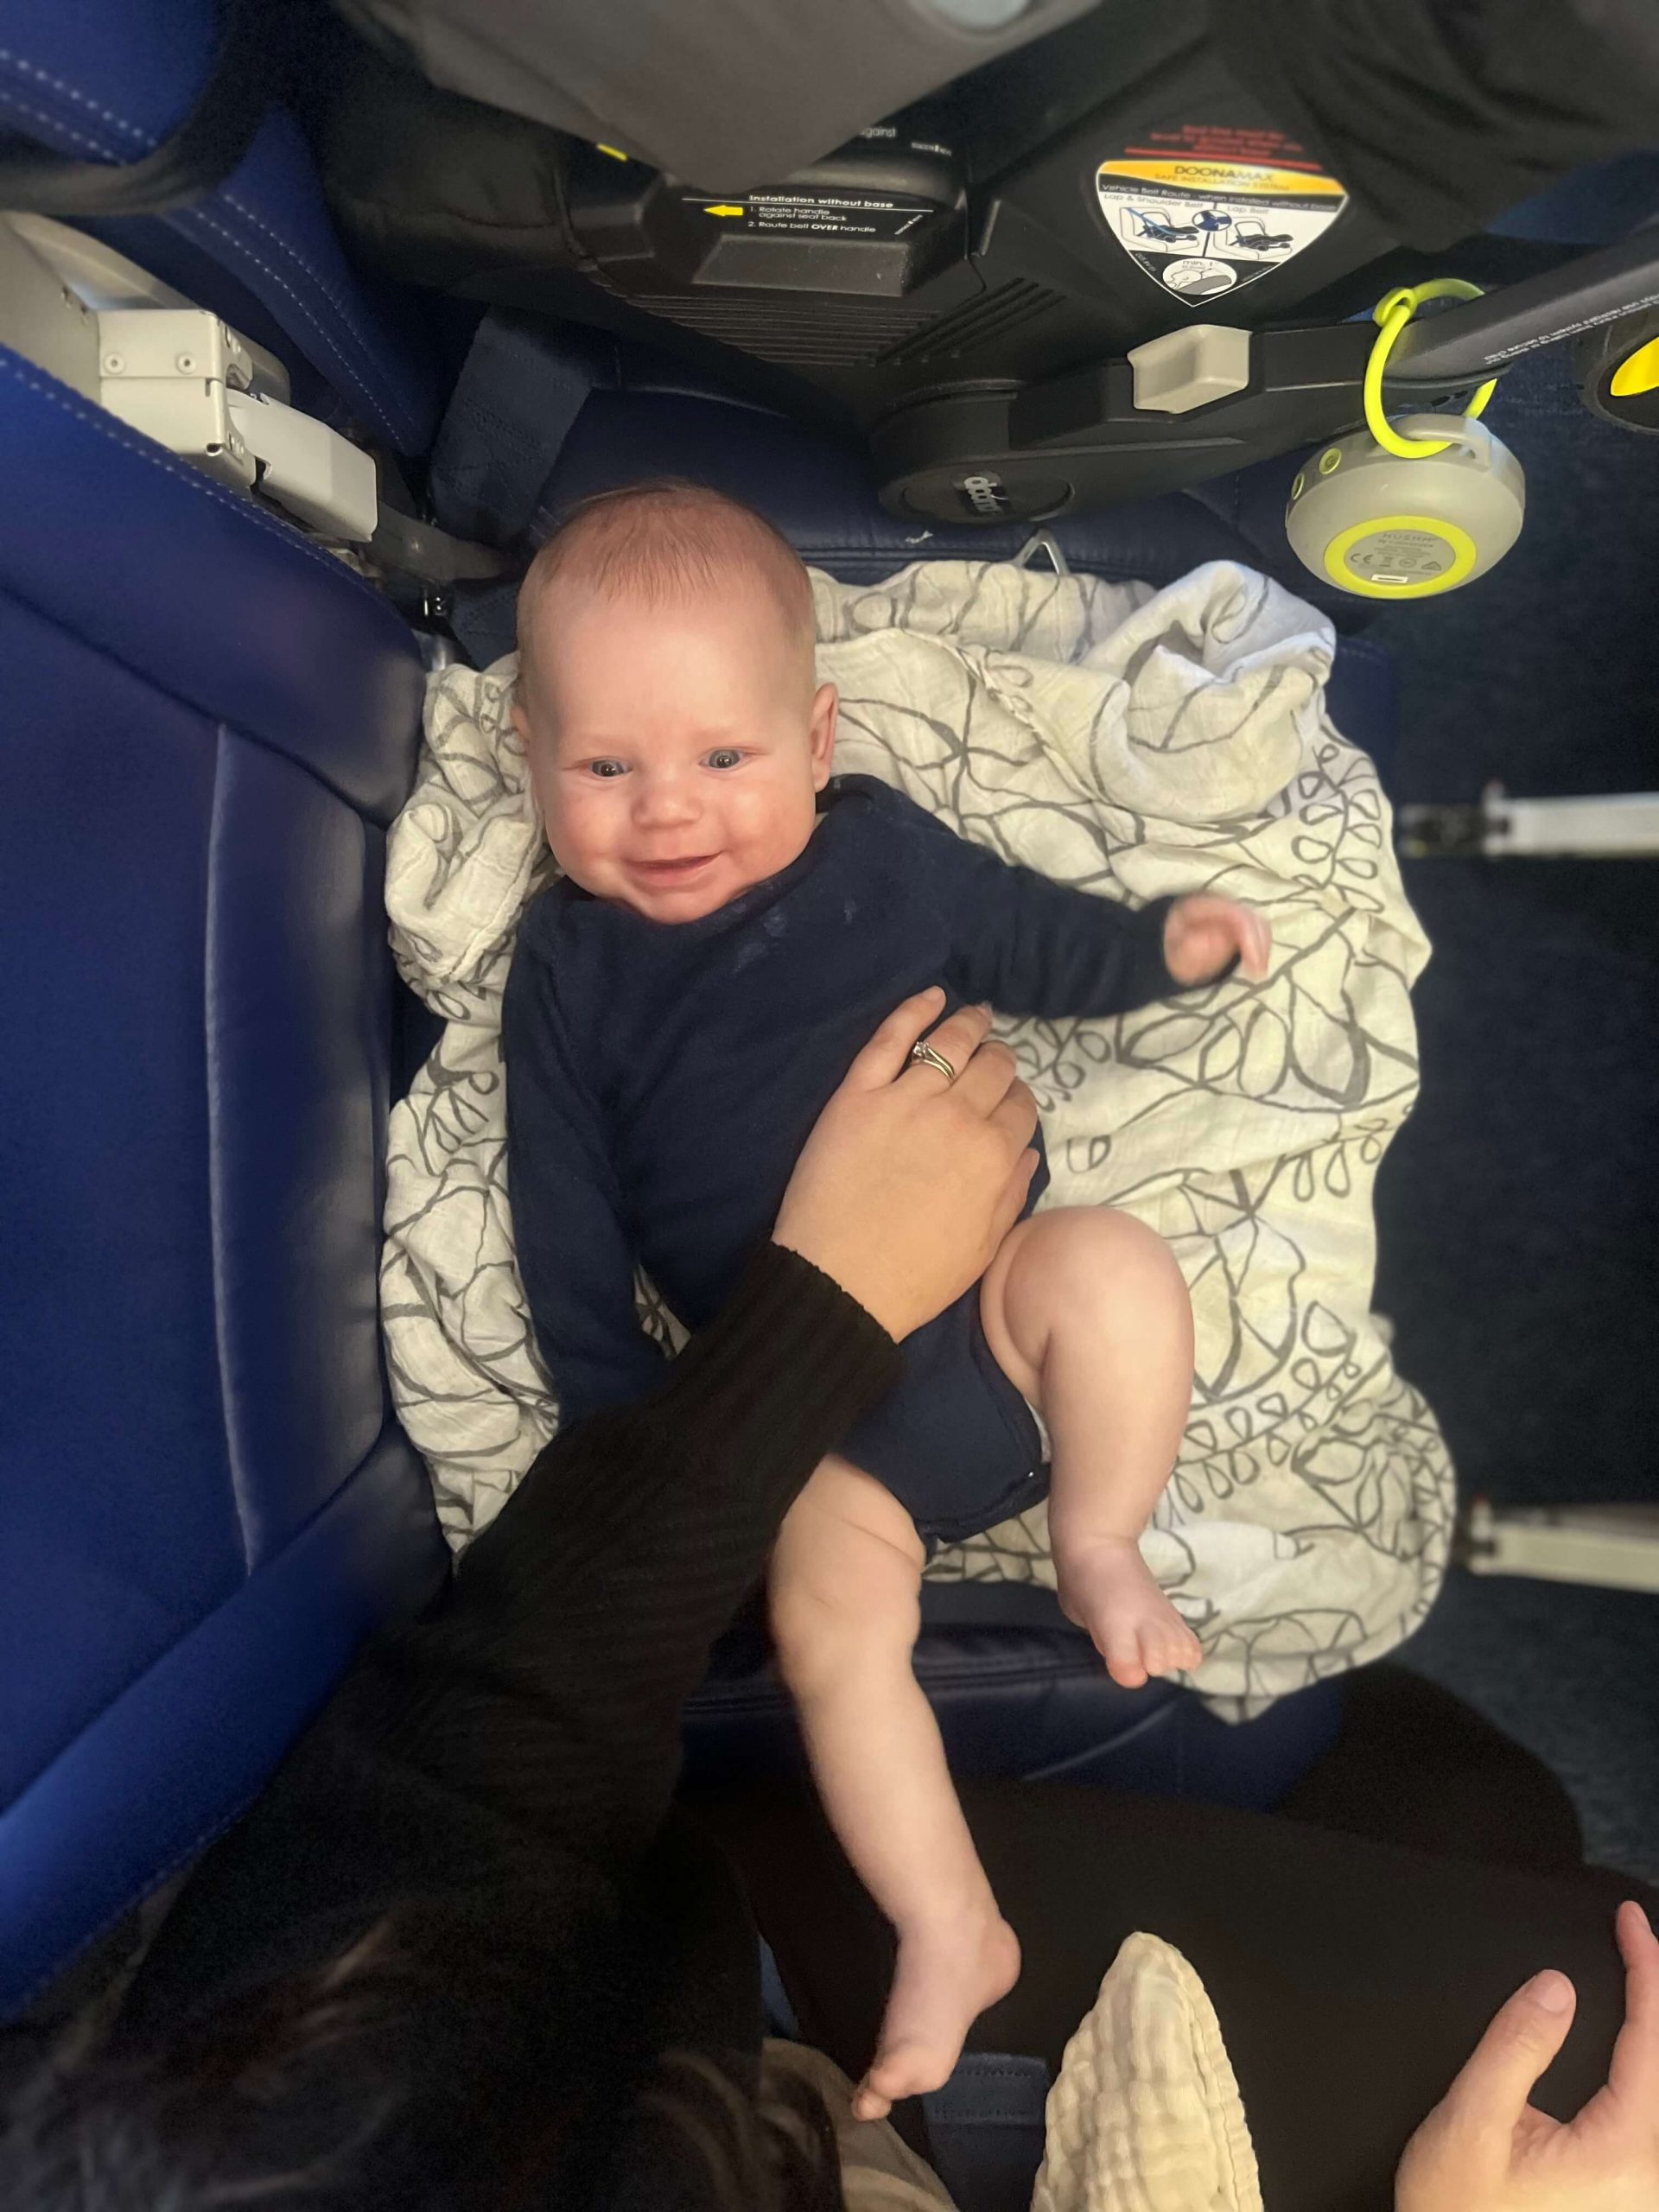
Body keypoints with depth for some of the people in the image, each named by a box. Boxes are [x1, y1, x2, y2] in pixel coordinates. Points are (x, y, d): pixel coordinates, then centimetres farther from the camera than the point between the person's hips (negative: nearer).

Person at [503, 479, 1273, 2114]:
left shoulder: (882, 850, 7)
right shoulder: (567, 968, 5)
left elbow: (1028, 936, 24)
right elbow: (567, 1227, 5)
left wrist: (1162, 943, 8)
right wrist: (617, 1425, 1)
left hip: (990, 1291, 1)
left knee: (1111, 1266, -30)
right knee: (825, 1608, -22)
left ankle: (1098, 1546, -4)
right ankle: (952, 1934, -2)